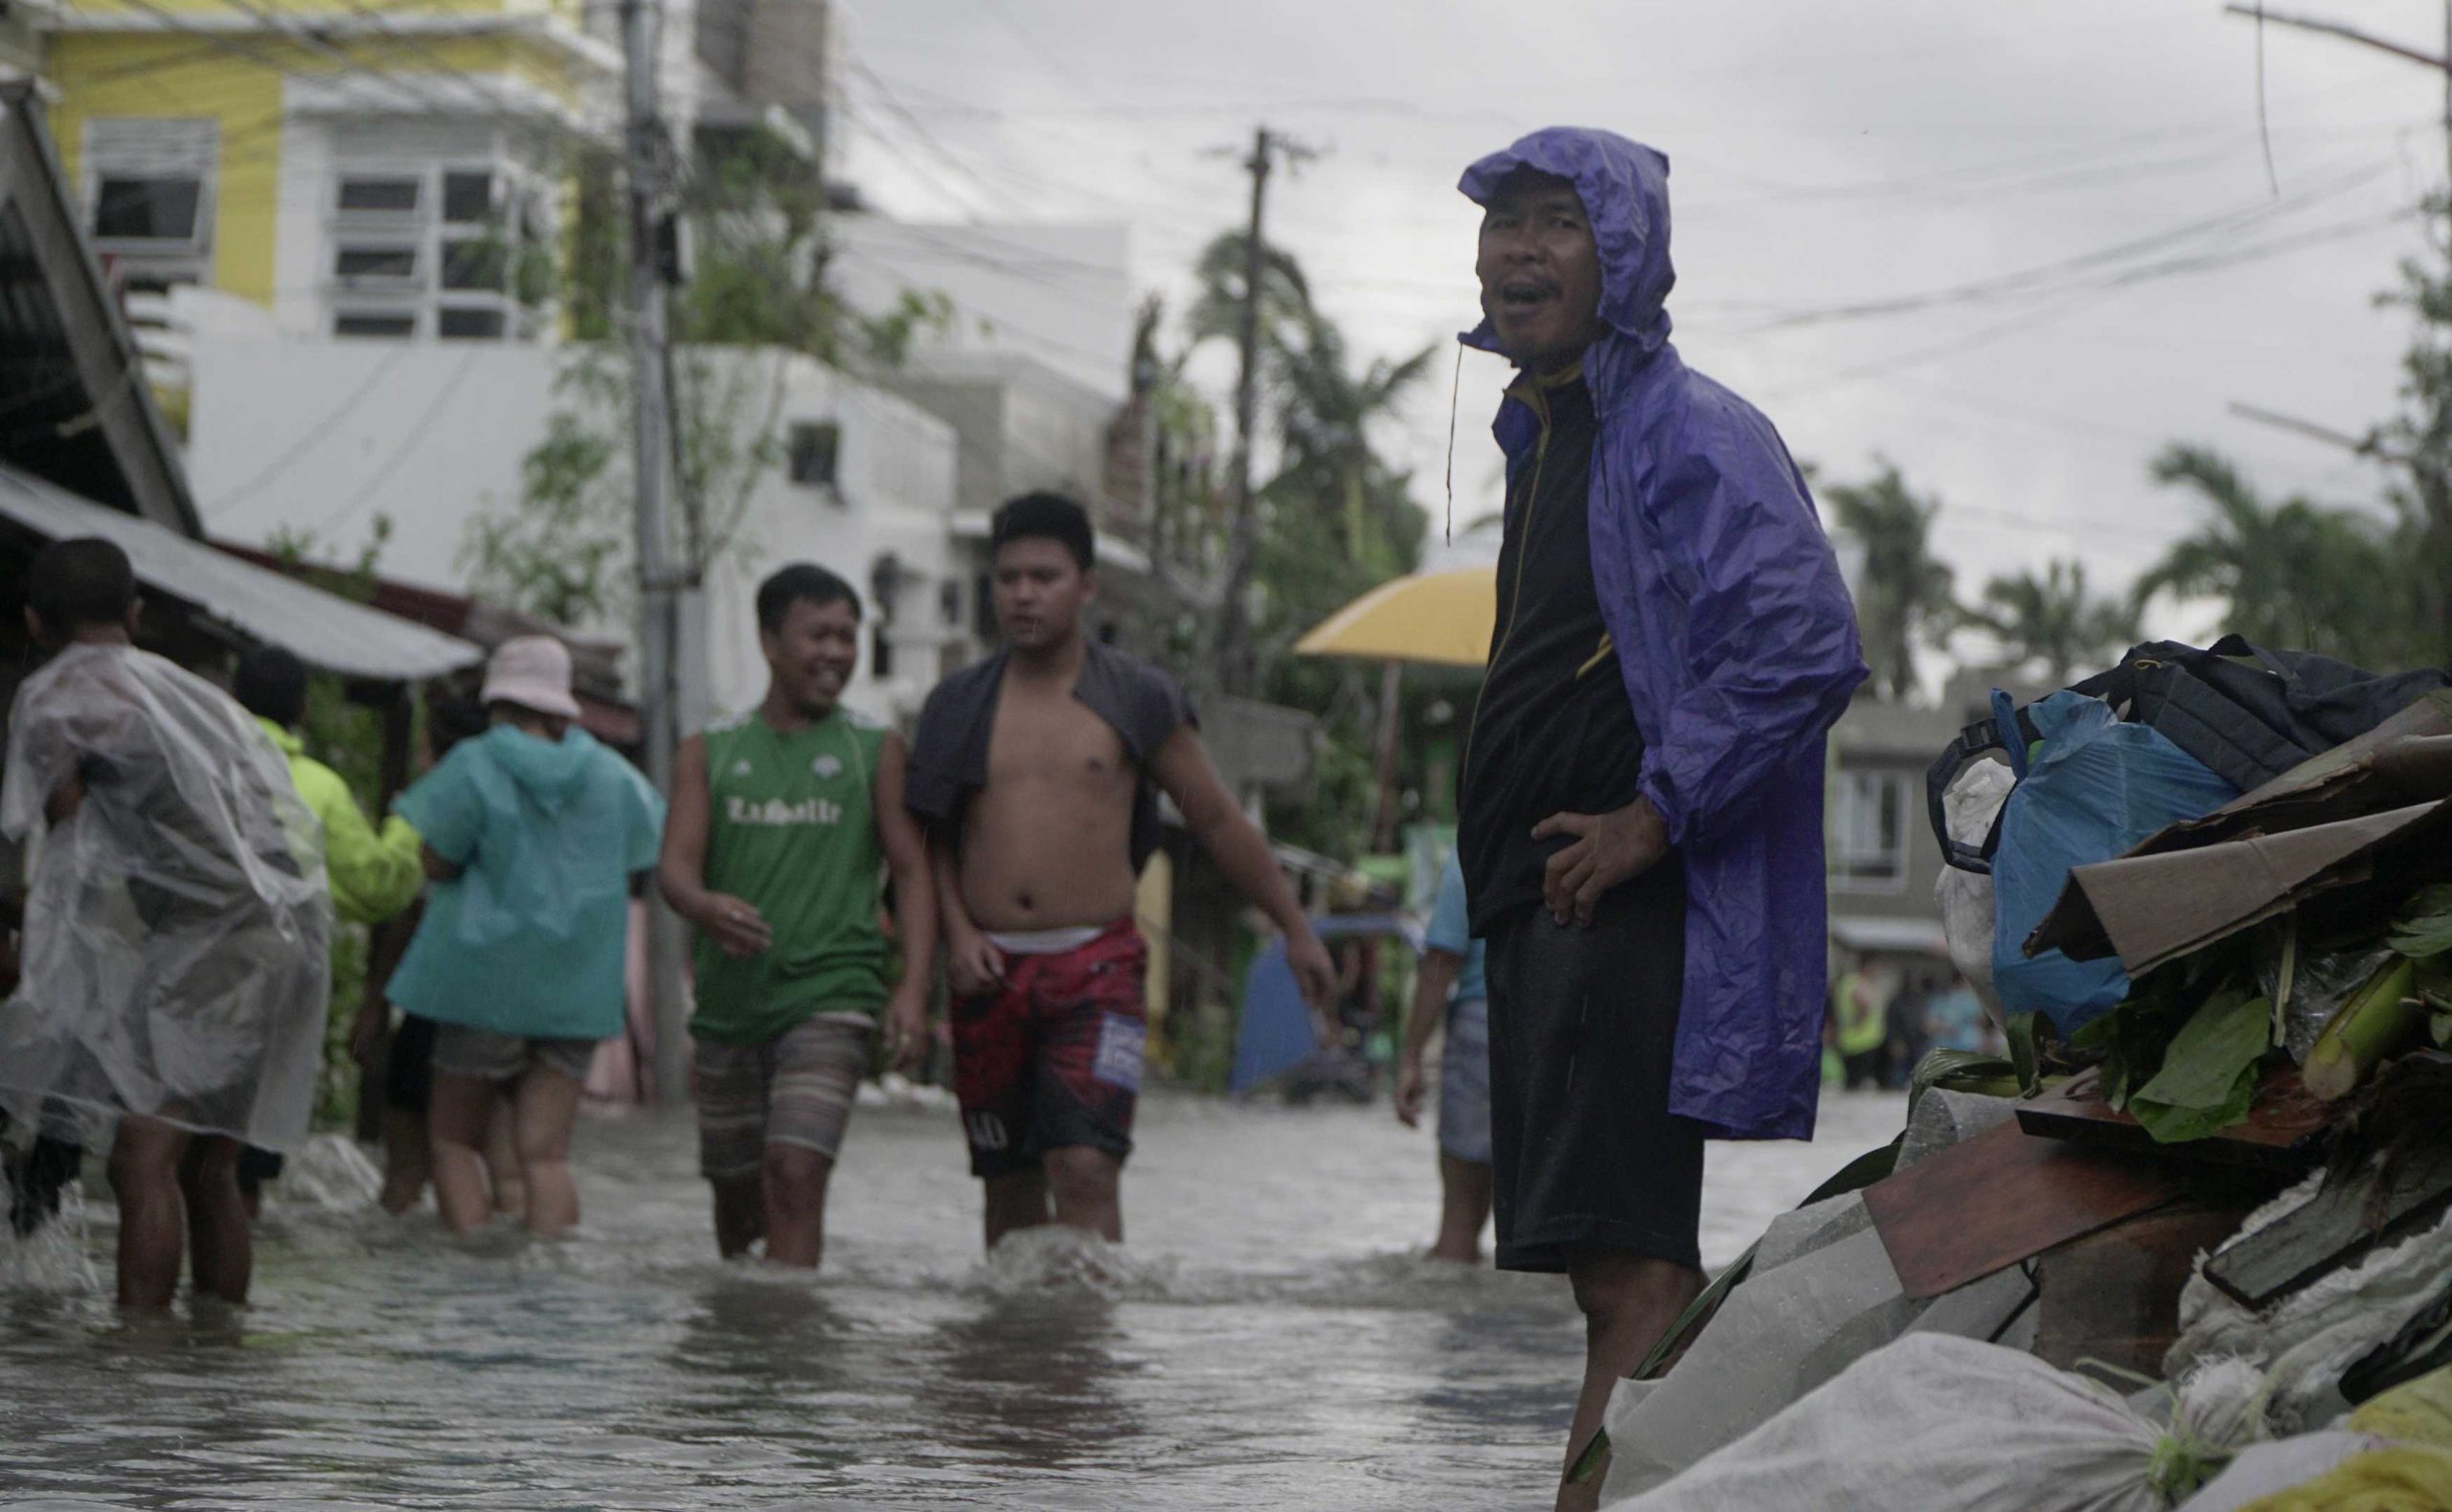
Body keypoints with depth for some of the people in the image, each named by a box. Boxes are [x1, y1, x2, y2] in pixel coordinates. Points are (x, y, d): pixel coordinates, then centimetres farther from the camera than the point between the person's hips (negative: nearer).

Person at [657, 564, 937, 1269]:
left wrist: (913, 989, -12)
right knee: (735, 1191, 12)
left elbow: (913, 871, 2)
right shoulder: (708, 753, 8)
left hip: (829, 997, -3)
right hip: (728, 1002, 3)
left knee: (795, 1177, -19)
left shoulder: (874, 750, 5)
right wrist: (705, 906, -27)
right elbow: (675, 864, -2)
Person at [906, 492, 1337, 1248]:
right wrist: (957, 932, -2)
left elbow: (1221, 824, 11)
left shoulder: (1138, 699, 4)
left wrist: (1296, 930, 13)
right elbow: (932, 839, 15)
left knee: (1085, 1167, -18)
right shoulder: (960, 705, 9)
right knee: (1011, 1184, 7)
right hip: (990, 969, 3)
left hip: (1097, 966, -3)